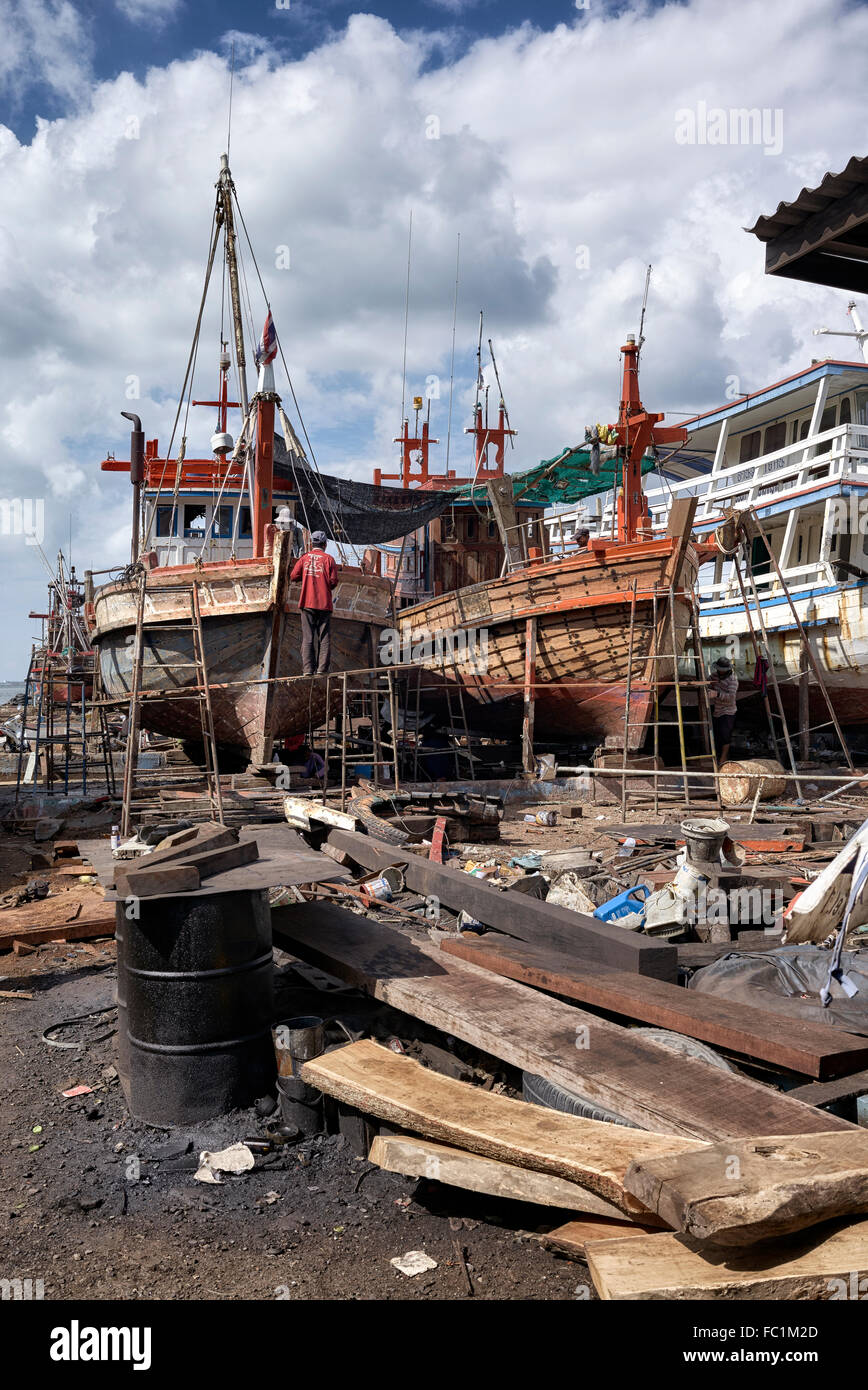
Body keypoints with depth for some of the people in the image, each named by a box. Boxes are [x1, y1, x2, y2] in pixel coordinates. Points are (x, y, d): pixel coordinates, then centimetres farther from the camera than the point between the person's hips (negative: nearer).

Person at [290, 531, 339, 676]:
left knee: (307, 637, 2)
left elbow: (294, 576, 1)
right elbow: (333, 581, -6)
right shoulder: (328, 559, 0)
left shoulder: (304, 558, 6)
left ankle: (308, 669, -4)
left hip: (307, 602, 2)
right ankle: (321, 668, -5)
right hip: (324, 604, -1)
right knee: (324, 637, 2)